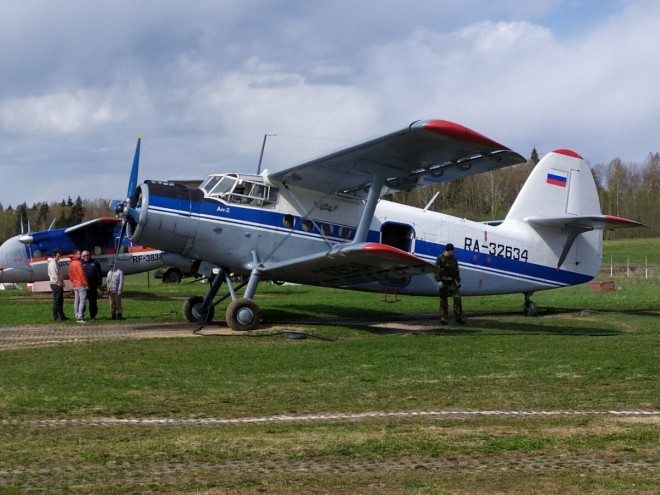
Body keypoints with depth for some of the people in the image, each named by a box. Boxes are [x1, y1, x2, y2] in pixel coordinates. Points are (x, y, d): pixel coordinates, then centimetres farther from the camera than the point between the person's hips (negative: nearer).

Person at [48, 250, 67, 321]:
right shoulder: (53, 263, -14)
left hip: (58, 284, 11)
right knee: (56, 301, -7)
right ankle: (55, 317, -5)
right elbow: (55, 275, -19)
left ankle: (61, 316, 19)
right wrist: (59, 284, -16)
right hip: (56, 284, -11)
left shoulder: (55, 263, 18)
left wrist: (61, 283, 16)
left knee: (60, 300, 14)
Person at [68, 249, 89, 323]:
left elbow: (70, 275, 16)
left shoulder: (71, 264, 13)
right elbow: (82, 274, -17)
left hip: (75, 285, 9)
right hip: (81, 285, -9)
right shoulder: (78, 263, -13)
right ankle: (80, 317, -15)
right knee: (82, 300, -9)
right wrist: (86, 284, -14)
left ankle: (77, 317, 11)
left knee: (76, 301, 10)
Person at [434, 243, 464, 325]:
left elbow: (457, 270, 21)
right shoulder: (441, 258, -6)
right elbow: (436, 270, -9)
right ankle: (443, 319, 8)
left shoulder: (453, 258, 11)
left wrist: (458, 280, 18)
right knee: (443, 300, 1)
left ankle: (458, 317, -6)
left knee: (457, 298, -9)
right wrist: (439, 280, -16)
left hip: (452, 281, 4)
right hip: (444, 282, -4)